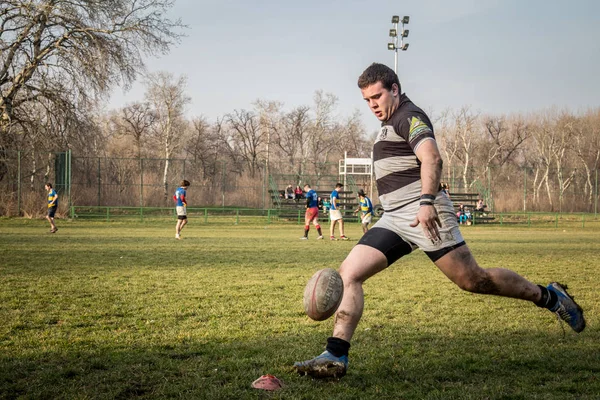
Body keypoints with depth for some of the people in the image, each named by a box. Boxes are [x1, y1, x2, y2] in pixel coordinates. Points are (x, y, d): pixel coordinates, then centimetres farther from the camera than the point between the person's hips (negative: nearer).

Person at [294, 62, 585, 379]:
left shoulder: (409, 115, -6)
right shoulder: (390, 123, 24)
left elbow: (431, 157, -22)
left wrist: (426, 202, -32)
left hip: (422, 213, -9)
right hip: (394, 219, 9)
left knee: (472, 280, -6)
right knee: (348, 274, -7)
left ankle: (549, 296, 14)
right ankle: (335, 357, -11)